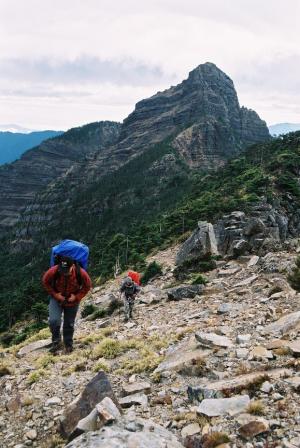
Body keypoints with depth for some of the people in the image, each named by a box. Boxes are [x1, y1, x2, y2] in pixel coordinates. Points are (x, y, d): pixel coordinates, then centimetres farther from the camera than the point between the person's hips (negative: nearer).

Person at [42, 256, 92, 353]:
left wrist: (77, 297, -17)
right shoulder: (53, 271, -29)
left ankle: (68, 344, 32)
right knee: (54, 320, -17)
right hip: (57, 299, 0)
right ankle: (56, 341, 7)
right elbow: (45, 282, -8)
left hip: (72, 301, 0)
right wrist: (55, 294, -15)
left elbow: (87, 286, -8)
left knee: (69, 324, 10)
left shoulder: (81, 273, -28)